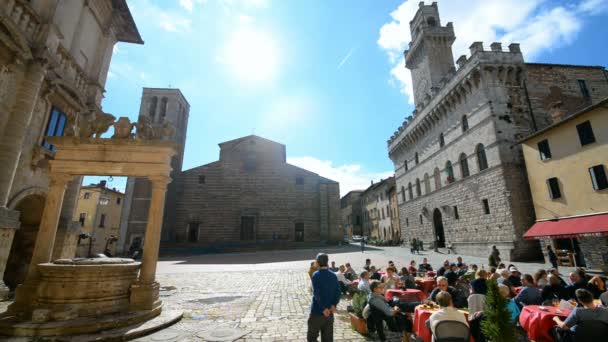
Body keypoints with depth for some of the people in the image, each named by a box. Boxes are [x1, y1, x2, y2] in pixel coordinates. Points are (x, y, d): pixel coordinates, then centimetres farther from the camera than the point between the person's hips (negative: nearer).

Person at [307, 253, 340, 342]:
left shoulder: (316, 275, -13)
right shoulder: (333, 276, 3)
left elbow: (317, 293, -20)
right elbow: (338, 292, -3)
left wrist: (323, 308, -18)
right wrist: (333, 305, -12)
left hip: (317, 311, -5)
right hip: (330, 312, 5)